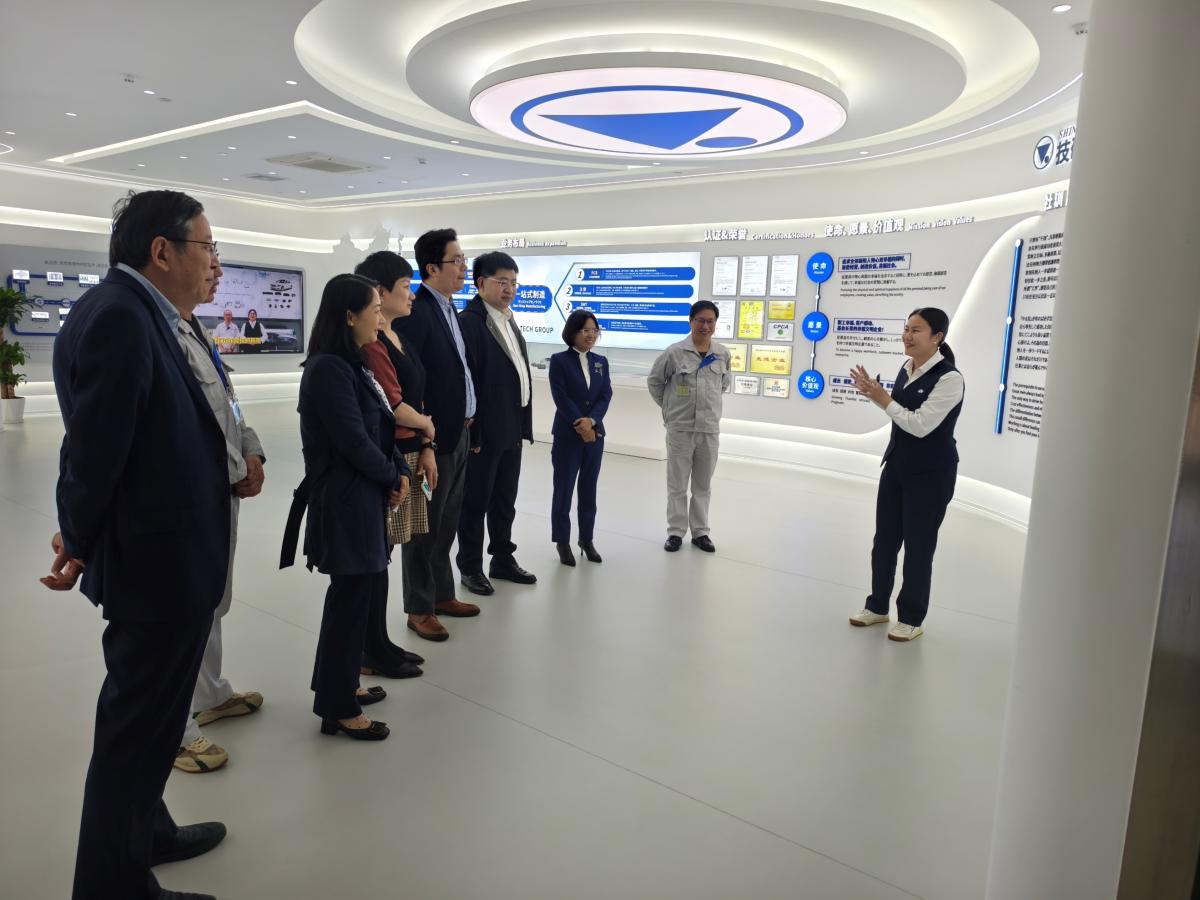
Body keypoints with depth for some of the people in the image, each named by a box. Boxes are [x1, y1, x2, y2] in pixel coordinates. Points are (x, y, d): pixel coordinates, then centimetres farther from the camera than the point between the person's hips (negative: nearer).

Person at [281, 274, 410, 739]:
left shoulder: (353, 365, 11)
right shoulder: (328, 369, -18)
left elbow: (381, 428, 11)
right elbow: (353, 442, -21)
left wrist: (398, 473, -3)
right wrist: (393, 477, -7)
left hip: (364, 497, 10)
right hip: (344, 502, -10)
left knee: (357, 592, 18)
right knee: (351, 599, 1)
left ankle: (338, 685, 35)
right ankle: (338, 709, 16)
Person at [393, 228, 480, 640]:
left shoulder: (449, 308, 12)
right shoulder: (415, 312, -17)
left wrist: (466, 418, 11)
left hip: (458, 434, 9)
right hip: (432, 437, -9)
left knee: (446, 523, 19)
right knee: (425, 525, 4)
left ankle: (442, 593, 33)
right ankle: (420, 608, 18)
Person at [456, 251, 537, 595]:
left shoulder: (508, 321, 14)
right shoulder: (468, 321, -14)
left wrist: (523, 425, 11)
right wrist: (472, 433, -21)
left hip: (511, 430, 8)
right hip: (483, 432, -8)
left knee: (505, 501, 18)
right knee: (475, 502, 5)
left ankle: (503, 559, 31)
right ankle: (470, 567, 19)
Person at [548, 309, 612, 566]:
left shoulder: (601, 362, 11)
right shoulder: (559, 360, -3)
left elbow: (606, 396, 2)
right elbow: (561, 398, -11)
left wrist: (590, 421, -14)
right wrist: (580, 425, -16)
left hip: (595, 434, 4)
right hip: (567, 434, -4)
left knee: (589, 490, 10)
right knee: (563, 489, 2)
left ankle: (586, 539, 21)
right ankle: (562, 542, 12)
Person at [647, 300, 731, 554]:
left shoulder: (722, 354, 0)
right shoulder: (675, 352, -9)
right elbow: (654, 381, 4)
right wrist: (668, 407, 5)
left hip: (710, 428, 3)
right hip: (680, 428, -3)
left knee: (703, 485, 11)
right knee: (677, 484, 6)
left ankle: (700, 532, 23)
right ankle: (675, 532, 16)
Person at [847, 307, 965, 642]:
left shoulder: (949, 378, -19)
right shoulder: (907, 369, 5)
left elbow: (920, 425, -24)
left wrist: (883, 399, -18)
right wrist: (875, 393, 0)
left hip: (930, 473, -7)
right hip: (896, 465, 7)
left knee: (918, 545, 5)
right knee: (884, 539, 14)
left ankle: (912, 619, 21)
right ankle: (877, 606, 31)